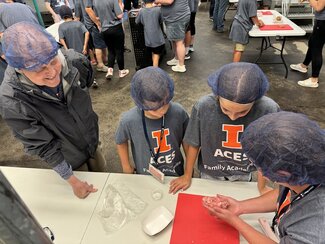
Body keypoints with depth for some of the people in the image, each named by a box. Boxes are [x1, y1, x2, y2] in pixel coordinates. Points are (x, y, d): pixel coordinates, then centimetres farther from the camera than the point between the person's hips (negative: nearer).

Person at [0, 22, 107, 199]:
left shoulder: (63, 64, -22)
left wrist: (92, 134, 8)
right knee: (90, 201, 21)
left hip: (91, 141, 3)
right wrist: (73, 181, -14)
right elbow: (42, 146, -22)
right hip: (70, 160, -3)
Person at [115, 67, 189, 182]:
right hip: (146, 178, -1)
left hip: (176, 174, 1)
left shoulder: (179, 112, -24)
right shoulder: (129, 120, -27)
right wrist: (126, 166, 1)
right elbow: (121, 141, -5)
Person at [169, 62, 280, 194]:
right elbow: (194, 144, -13)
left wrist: (262, 185, 1)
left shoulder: (268, 110, -28)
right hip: (209, 173, 0)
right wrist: (187, 176, -1)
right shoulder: (203, 107, -29)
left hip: (243, 174, 1)